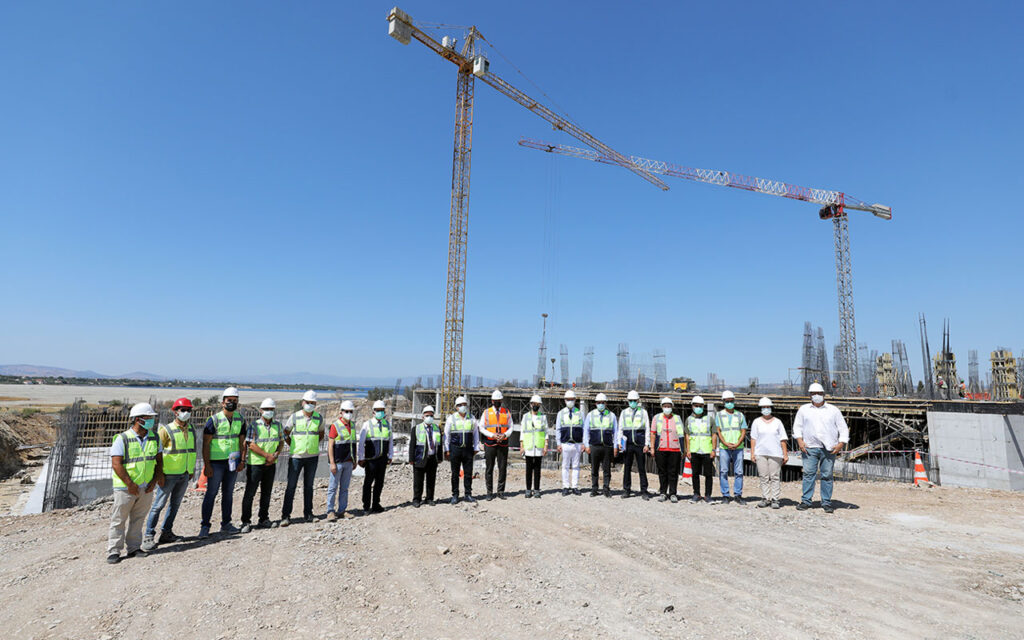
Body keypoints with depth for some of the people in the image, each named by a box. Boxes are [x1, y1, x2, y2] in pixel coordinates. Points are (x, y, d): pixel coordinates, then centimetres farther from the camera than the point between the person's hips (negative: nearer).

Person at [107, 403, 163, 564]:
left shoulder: (154, 438, 6)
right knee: (119, 520, 3)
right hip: (125, 488, -5)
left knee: (138, 519, 12)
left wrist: (154, 481, -3)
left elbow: (159, 461, 10)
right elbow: (116, 464, -15)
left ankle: (134, 547, 21)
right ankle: (113, 551, 12)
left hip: (146, 488, 5)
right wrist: (130, 484, -18)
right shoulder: (122, 439, -10)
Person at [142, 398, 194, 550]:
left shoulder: (191, 431, 9)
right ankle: (149, 536, 6)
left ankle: (166, 533, 25)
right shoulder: (166, 430, -10)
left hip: (185, 475, 6)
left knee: (175, 504, 13)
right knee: (159, 504, -3)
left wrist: (192, 470, 15)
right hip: (169, 474, -6)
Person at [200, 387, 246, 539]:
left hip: (233, 462, 5)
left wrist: (242, 460, 4)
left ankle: (226, 524, 22)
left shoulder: (240, 419, 6)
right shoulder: (214, 419, -9)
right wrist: (207, 465, -14)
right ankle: (205, 526, 9)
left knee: (228, 493, 12)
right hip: (216, 462, -5)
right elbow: (206, 443, -10)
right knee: (211, 493, 0)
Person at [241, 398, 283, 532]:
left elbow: (281, 442, 10)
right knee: (250, 493, 0)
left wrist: (275, 455, -7)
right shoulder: (254, 426, -9)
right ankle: (246, 522, 8)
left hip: (271, 464, 5)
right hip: (255, 463, -5)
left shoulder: (278, 426, 6)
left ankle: (263, 519, 21)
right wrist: (267, 455, -17)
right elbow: (251, 445, -15)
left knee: (267, 492, 12)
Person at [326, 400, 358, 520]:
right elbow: (330, 445, -11)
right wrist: (332, 463, -16)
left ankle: (342, 510, 17)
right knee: (333, 487, 1)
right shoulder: (335, 426, -9)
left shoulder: (353, 425, 11)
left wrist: (354, 460, 15)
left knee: (344, 488, 10)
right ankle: (330, 511, 9)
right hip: (338, 462, -6)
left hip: (349, 462, 6)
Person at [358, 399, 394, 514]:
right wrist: (361, 458, -7)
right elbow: (360, 443, -3)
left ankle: (375, 505, 21)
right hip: (371, 459, -4)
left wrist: (390, 456, 10)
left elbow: (391, 441, 14)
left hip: (383, 459, 4)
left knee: (379, 482, 9)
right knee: (368, 482, 2)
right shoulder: (367, 424, -3)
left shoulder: (388, 424, 9)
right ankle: (366, 507, 12)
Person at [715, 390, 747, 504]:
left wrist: (737, 444, -9)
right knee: (723, 472, -3)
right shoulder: (719, 415, 9)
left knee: (739, 472, 0)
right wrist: (726, 444, -11)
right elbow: (718, 431, 2)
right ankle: (725, 495, 5)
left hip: (738, 448, 1)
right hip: (724, 448, -1)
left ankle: (738, 494, 10)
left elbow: (743, 432, 6)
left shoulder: (740, 415, 13)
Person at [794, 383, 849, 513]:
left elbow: (843, 428, 11)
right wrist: (800, 440, -1)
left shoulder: (833, 410, 12)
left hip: (829, 449, 0)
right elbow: (797, 426, 14)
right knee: (808, 474, -5)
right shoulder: (803, 409, 14)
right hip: (809, 447, 0)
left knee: (827, 475, 1)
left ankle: (826, 502, 9)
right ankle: (806, 501, 0)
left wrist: (841, 444, -2)